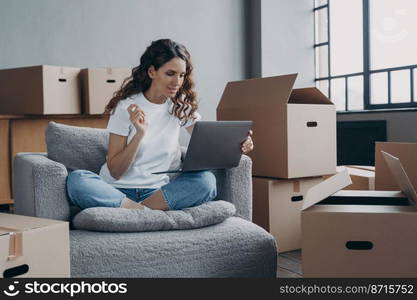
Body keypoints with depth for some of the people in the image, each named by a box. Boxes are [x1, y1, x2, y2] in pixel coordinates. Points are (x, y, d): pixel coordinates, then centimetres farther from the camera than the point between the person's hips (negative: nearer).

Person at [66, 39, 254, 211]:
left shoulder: (181, 106, 9)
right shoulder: (126, 106, -2)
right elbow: (114, 171, -5)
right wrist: (140, 134, -20)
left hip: (159, 191, 3)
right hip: (119, 190, -2)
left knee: (206, 181, -26)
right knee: (75, 180, -31)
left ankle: (136, 210, -24)